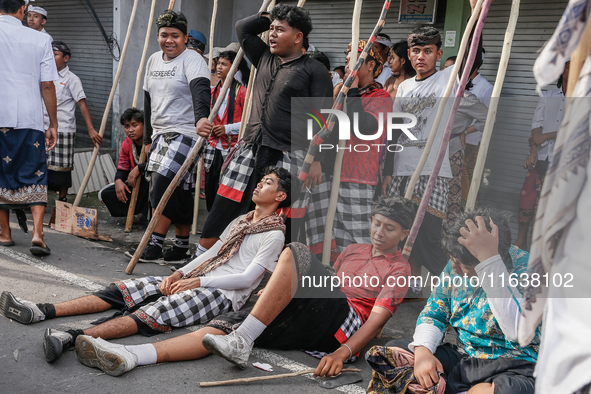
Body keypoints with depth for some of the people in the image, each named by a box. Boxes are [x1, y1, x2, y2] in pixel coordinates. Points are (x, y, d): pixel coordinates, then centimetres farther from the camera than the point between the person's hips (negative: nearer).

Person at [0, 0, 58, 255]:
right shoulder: (40, 40, 1)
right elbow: (47, 85, 0)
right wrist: (53, 124, 7)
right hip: (30, 118, 0)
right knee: (34, 176, 6)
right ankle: (37, 233, -6)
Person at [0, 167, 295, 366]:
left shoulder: (274, 234, -3)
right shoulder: (240, 221, 25)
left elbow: (247, 278, -12)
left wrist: (199, 282, -14)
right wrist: (180, 274, 5)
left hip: (224, 293, -8)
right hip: (198, 280, 8)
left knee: (158, 311, -32)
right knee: (124, 289, -7)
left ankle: (74, 338, -48)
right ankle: (43, 311, -15)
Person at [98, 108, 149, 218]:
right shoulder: (127, 144, 4)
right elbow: (122, 169, 8)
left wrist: (139, 168, -33)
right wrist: (118, 180, -15)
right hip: (138, 184, 8)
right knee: (104, 194, -3)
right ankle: (144, 209, -5)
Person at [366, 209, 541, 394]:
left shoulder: (524, 267, -18)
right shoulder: (457, 264, 3)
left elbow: (518, 330, -35)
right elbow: (433, 314, 11)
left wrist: (489, 258, -38)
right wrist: (422, 349, -12)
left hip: (511, 366, -6)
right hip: (461, 358, 6)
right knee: (393, 350, -8)